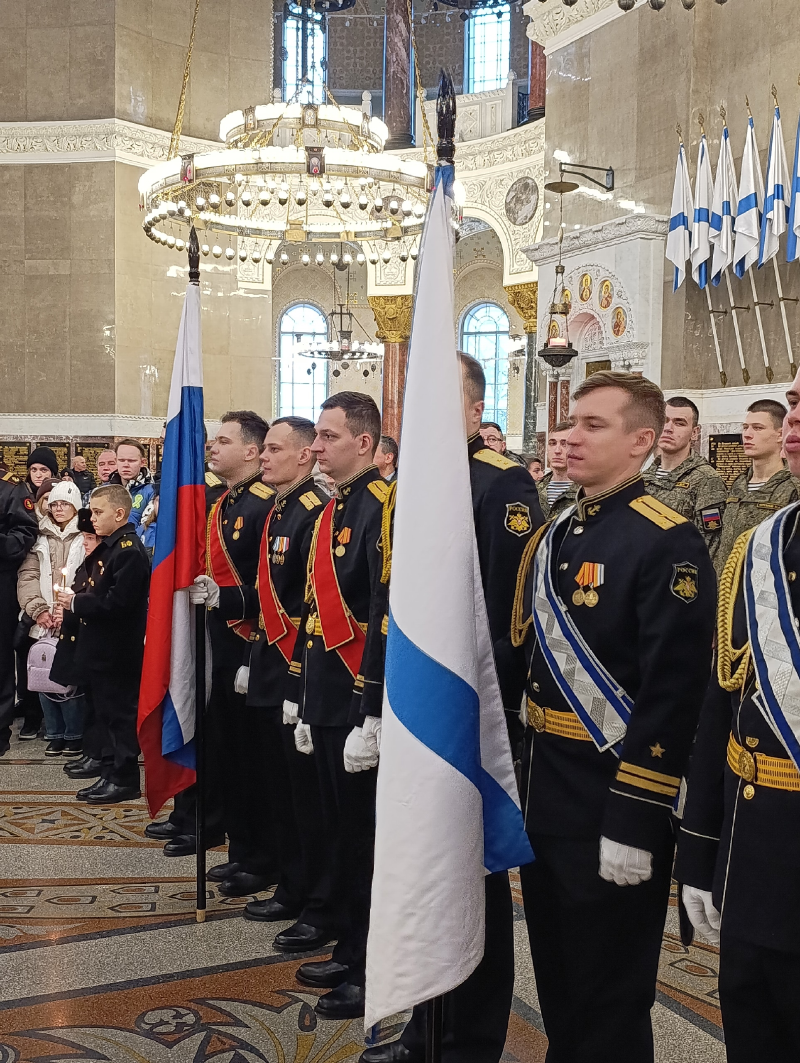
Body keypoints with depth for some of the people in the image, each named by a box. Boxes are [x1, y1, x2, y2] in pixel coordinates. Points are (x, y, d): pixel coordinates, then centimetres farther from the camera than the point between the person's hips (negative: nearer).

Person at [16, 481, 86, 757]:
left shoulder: (85, 537, 3)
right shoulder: (40, 539, 15)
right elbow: (27, 576, 7)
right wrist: (39, 609, -6)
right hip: (44, 622, 4)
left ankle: (74, 735, 8)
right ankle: (55, 734, 15)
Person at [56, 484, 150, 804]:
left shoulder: (129, 551, -18)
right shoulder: (107, 547, 14)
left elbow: (117, 602, -26)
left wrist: (77, 603, -16)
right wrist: (75, 600, 1)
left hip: (118, 651, -10)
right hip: (101, 648, 10)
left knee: (119, 712, -2)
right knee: (104, 712, 15)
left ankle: (125, 780, 7)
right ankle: (110, 774, 24)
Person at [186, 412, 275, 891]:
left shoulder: (268, 505, -14)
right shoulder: (222, 505, 14)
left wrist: (224, 598, -23)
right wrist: (202, 590, 6)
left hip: (251, 649, -9)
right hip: (221, 649, 9)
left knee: (253, 759, 1)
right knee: (225, 756, 14)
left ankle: (263, 863, 13)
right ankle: (241, 851, 26)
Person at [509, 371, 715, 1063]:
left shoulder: (669, 543, -15)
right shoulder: (553, 538, 10)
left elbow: (674, 692, -20)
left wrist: (634, 820, -21)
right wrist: (519, 773, 14)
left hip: (615, 798, -7)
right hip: (543, 791, 8)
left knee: (609, 988, 7)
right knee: (554, 966, 20)